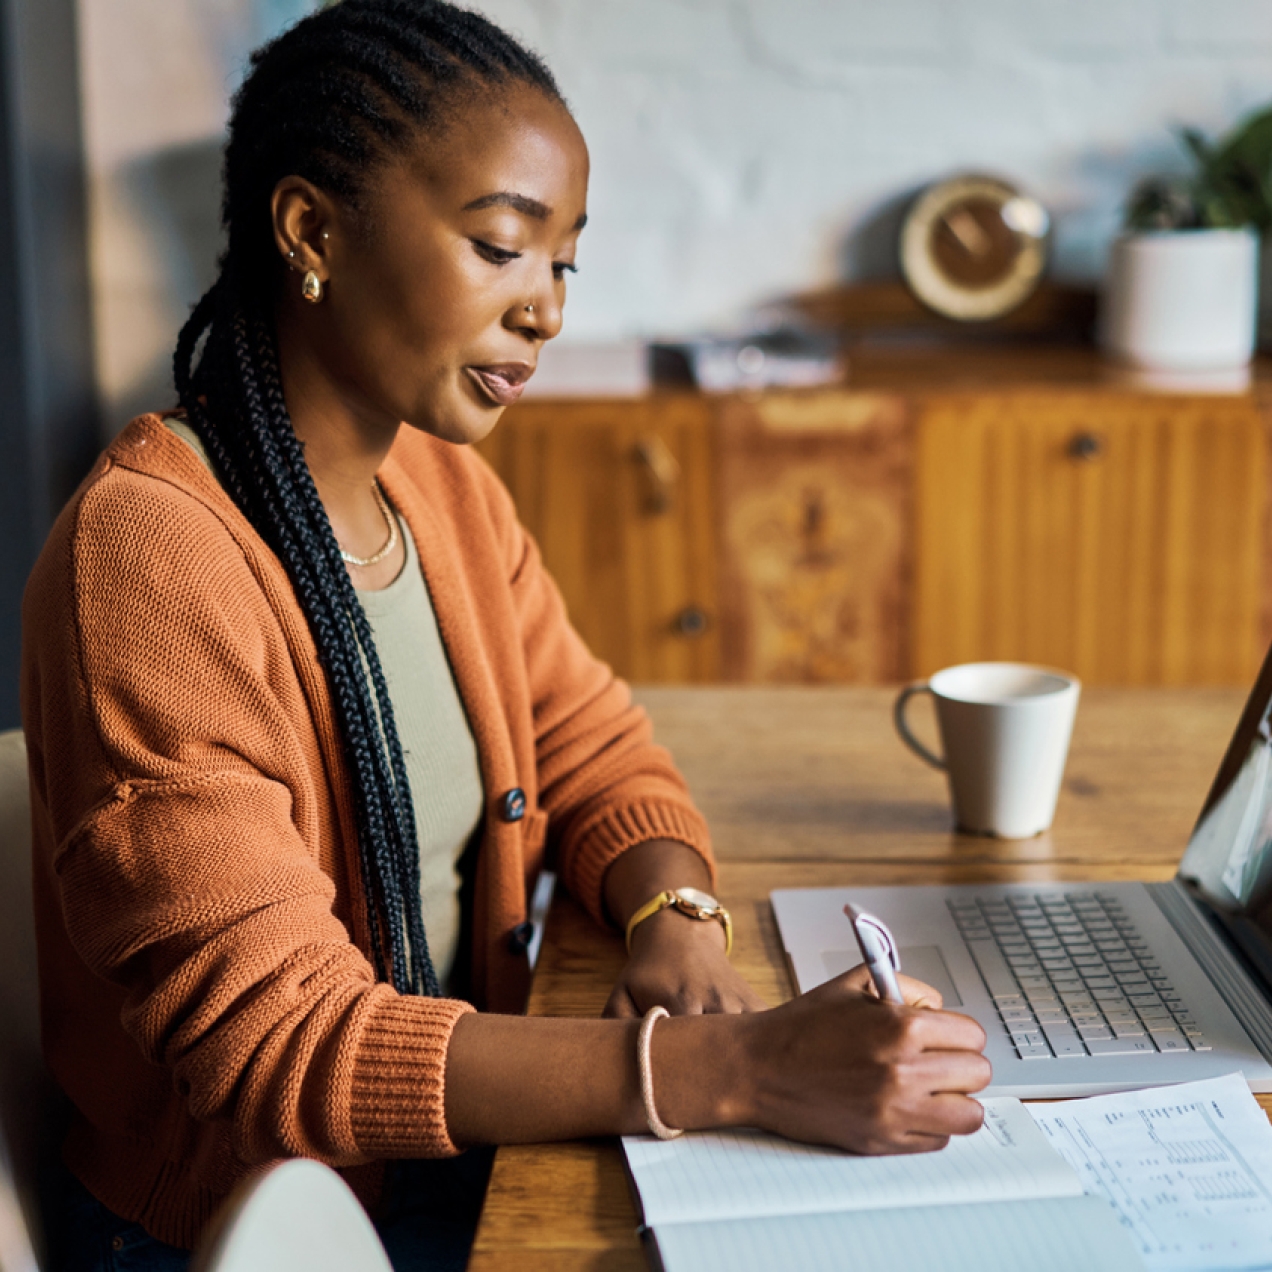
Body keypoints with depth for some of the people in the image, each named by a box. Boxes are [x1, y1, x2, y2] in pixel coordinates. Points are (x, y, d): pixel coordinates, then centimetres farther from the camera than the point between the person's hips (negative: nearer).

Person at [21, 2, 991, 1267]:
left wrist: (676, 920, -13)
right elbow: (276, 1044, -25)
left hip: (466, 1149, 7)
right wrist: (728, 1069, -32)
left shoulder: (449, 491, 3)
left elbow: (600, 756, 10)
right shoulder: (149, 556, -22)